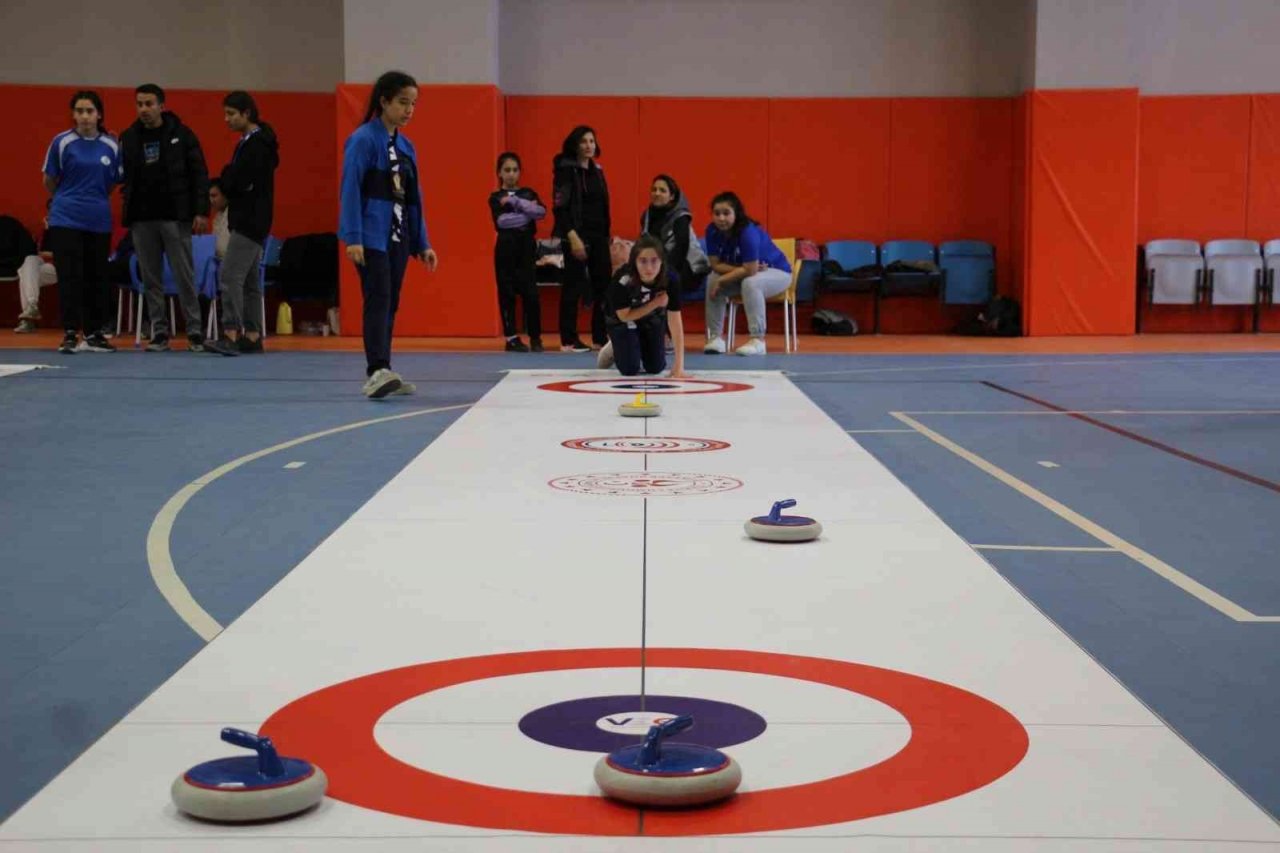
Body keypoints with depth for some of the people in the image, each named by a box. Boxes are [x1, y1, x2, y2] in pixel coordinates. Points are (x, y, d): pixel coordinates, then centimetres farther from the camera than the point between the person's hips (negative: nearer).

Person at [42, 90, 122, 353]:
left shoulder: (112, 146, 2)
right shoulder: (62, 142, -4)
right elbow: (49, 182, 6)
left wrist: (95, 199, 12)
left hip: (100, 221, 3)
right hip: (66, 220, -2)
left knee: (97, 278, 7)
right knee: (69, 277, -4)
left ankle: (93, 334, 16)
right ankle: (70, 334, -1)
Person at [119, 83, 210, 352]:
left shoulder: (181, 135, -1)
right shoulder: (128, 138, 7)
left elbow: (199, 175, -2)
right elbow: (120, 175, 12)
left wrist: (201, 211, -8)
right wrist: (127, 212, -3)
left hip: (175, 216, -3)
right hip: (142, 219, 3)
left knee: (184, 276, -2)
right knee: (151, 279, 5)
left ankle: (194, 332, 4)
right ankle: (159, 333, 11)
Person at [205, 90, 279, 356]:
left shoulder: (257, 145, -14)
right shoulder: (249, 141, 17)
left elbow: (240, 181, -20)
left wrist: (222, 185, -3)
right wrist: (225, 184, -1)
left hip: (250, 221, -11)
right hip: (250, 221, 11)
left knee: (230, 275, -14)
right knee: (250, 279, 11)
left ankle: (231, 334, -17)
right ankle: (252, 335, 14)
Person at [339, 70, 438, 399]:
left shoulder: (405, 146, 13)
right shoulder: (363, 139, -9)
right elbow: (350, 189, -14)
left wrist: (423, 243, 13)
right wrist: (353, 238, -21)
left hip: (398, 236, 8)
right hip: (372, 236, -7)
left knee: (390, 304, 9)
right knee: (378, 299, -17)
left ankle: (380, 374, 15)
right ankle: (377, 371, -24)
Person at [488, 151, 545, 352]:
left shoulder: (528, 193, 11)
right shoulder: (496, 197, 3)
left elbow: (541, 212, -8)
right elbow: (501, 221, -14)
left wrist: (516, 202, -14)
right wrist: (528, 213, -11)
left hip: (527, 246, 1)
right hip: (506, 247, -1)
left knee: (530, 292, -4)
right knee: (507, 292, 1)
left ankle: (535, 338, 5)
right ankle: (511, 338, 8)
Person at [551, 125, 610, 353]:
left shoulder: (597, 171, 14)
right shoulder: (566, 170, -7)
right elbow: (561, 207, -14)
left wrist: (607, 236, 13)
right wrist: (573, 237, -22)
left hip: (598, 236, 7)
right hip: (577, 235, -7)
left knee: (604, 285, 5)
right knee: (573, 286, -4)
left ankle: (601, 337, 12)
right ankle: (568, 340, 0)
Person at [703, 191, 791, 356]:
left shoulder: (748, 232, -32)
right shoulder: (712, 231, -14)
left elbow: (750, 270, -33)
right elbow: (715, 265, -13)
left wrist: (721, 281, -28)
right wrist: (744, 269, -25)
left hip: (776, 272, -6)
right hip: (749, 271, 6)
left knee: (750, 283, -37)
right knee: (712, 279, -18)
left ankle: (758, 340, -33)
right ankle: (715, 336, -13)